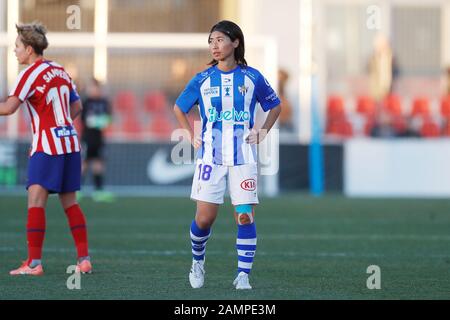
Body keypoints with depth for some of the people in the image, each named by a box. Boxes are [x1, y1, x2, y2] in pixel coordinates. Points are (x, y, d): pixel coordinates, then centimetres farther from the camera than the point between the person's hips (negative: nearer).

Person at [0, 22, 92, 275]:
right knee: (70, 202, 12)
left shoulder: (31, 73, -10)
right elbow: (77, 106, 23)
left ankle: (34, 263, -17)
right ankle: (84, 259, 9)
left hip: (47, 145, -8)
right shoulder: (60, 71, 14)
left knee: (36, 199, -10)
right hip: (70, 142, 8)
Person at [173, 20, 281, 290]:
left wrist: (263, 132, 4)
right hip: (210, 156, 0)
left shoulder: (252, 78, 1)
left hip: (243, 157, 0)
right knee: (204, 218, -3)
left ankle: (243, 275, 0)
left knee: (246, 217, -6)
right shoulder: (203, 80, 3)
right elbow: (179, 108, 17)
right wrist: (192, 136, 7)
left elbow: (275, 106, 16)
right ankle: (198, 262, 23)